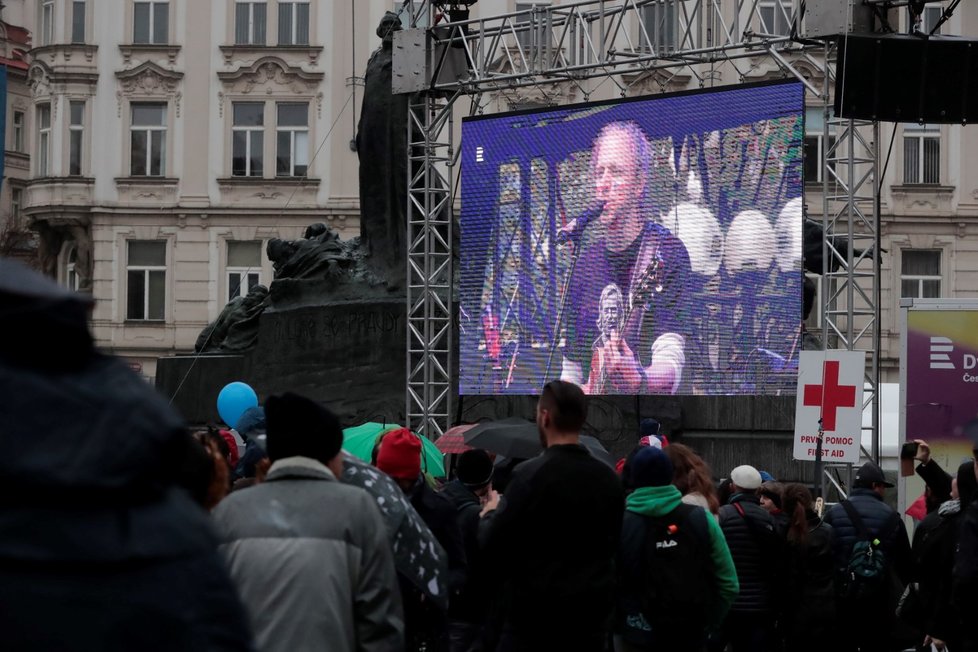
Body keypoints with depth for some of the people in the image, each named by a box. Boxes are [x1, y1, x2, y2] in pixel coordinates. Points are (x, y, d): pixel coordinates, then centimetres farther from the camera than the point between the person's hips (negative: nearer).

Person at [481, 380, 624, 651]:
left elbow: (493, 547, -10)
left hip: (535, 619, -5)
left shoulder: (531, 475, -14)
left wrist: (491, 514, 9)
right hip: (592, 617, 6)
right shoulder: (609, 478, 5)